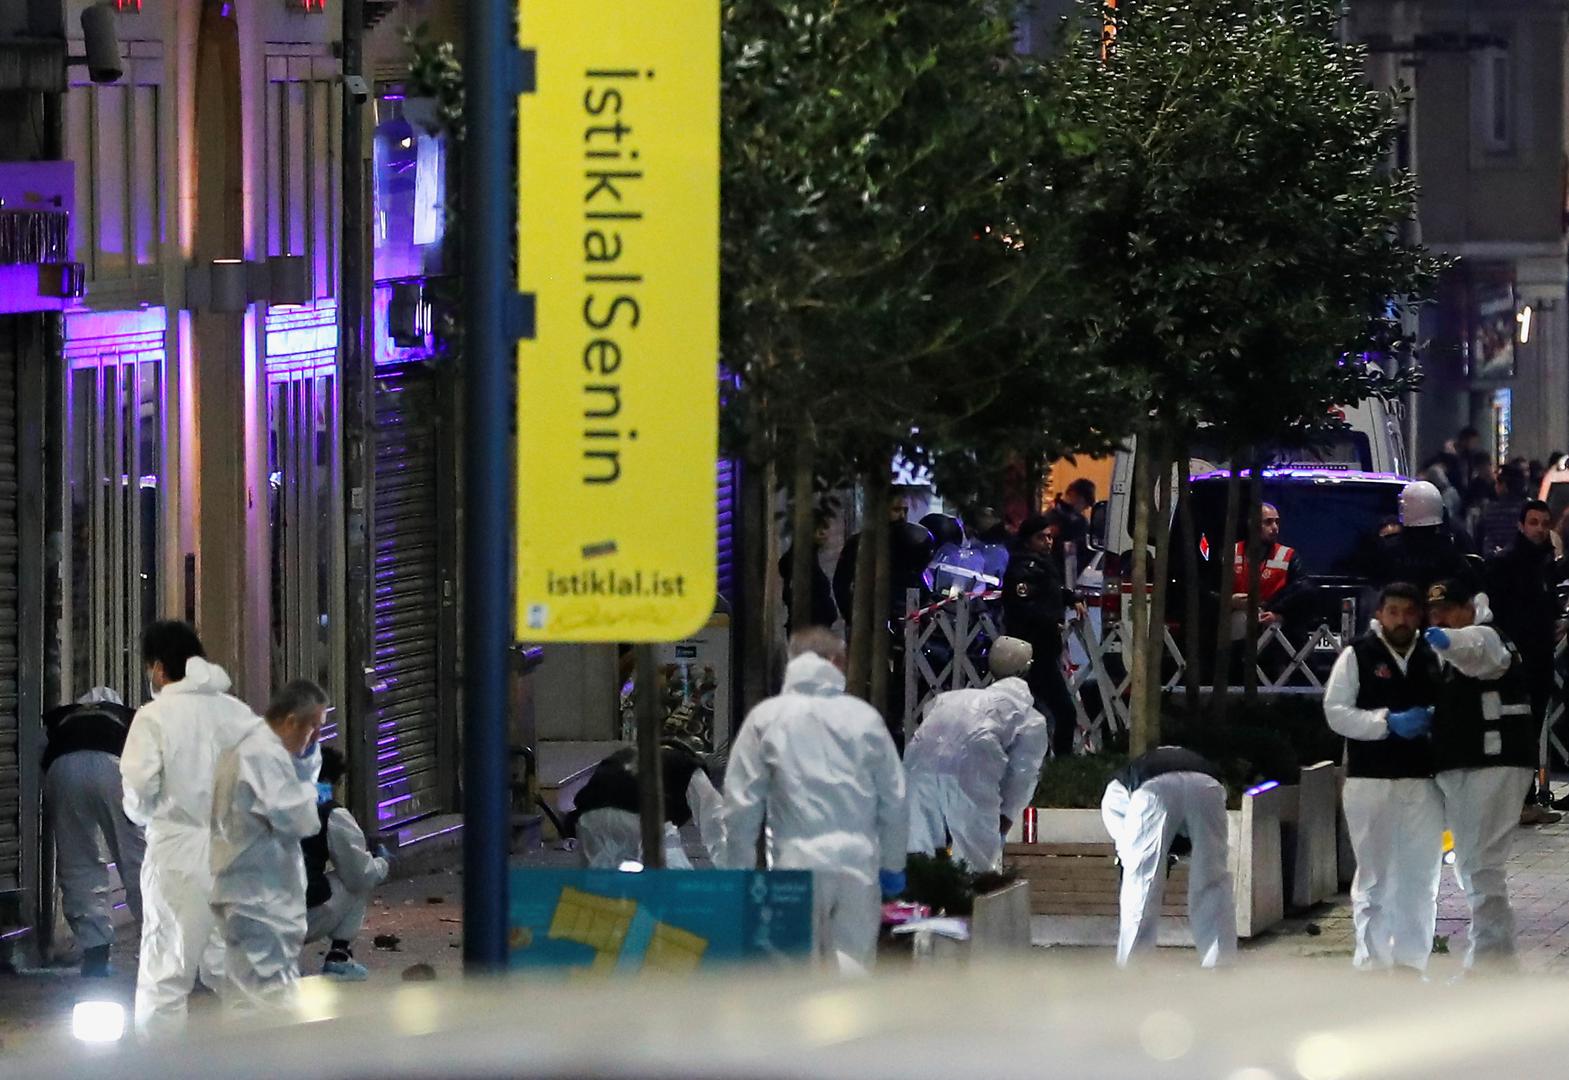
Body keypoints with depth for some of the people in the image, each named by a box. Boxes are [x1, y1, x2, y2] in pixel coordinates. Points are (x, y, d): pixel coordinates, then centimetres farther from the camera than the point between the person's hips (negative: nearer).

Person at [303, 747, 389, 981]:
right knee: (359, 882, 18)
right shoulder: (332, 816, -2)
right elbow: (361, 875, 4)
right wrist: (381, 863, 26)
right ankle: (338, 957, 10)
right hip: (305, 924, -5)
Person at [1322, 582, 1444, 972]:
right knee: (1374, 875, 3)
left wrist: (1437, 720, -5)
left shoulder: (1433, 658, 10)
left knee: (1421, 875, 3)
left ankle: (1412, 961, 10)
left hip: (1422, 780, 3)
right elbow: (1336, 712, -5)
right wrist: (1388, 722, -16)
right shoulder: (1357, 655, 0)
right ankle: (1372, 963, 8)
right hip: (1370, 780, -3)